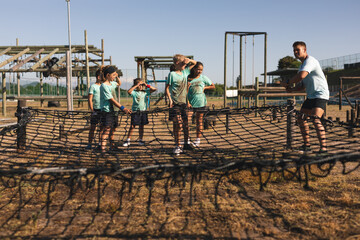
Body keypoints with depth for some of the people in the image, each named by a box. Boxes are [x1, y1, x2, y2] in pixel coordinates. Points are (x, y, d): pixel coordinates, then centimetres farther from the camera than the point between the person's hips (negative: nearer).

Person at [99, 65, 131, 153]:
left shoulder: (111, 83, 11)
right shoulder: (104, 86, -16)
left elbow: (119, 84, 34)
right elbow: (112, 100, -21)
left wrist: (117, 76, 13)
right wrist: (123, 108, -25)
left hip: (113, 110, 9)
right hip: (106, 111, -9)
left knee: (112, 129, 15)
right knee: (106, 129, -12)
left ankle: (112, 146, 27)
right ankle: (103, 148, -12)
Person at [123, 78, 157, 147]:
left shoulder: (145, 92, 6)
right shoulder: (134, 92, -3)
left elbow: (154, 89, 4)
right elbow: (129, 91, -25)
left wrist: (147, 85, -4)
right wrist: (136, 85, -20)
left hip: (143, 111, 3)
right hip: (135, 111, -3)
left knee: (141, 126, 10)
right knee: (132, 126, -3)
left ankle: (141, 140, 19)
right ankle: (128, 140, 4)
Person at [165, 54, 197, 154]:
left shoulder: (185, 72, 11)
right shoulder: (172, 74, -5)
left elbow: (194, 63, 23)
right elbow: (167, 88, -3)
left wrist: (188, 60, 3)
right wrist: (170, 99, -13)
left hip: (183, 102, 5)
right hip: (175, 103, -5)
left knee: (186, 124, 7)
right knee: (177, 125, -4)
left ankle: (186, 143, 20)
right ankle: (177, 146, 5)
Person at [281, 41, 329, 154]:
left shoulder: (310, 61, -14)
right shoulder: (302, 65, 18)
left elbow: (301, 76, -32)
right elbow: (303, 85, 19)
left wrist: (287, 82, -18)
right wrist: (291, 89, 0)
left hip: (320, 95, -10)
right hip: (310, 96, 10)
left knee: (315, 119, -24)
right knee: (301, 119, 10)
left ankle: (323, 147, -21)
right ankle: (307, 145, 20)